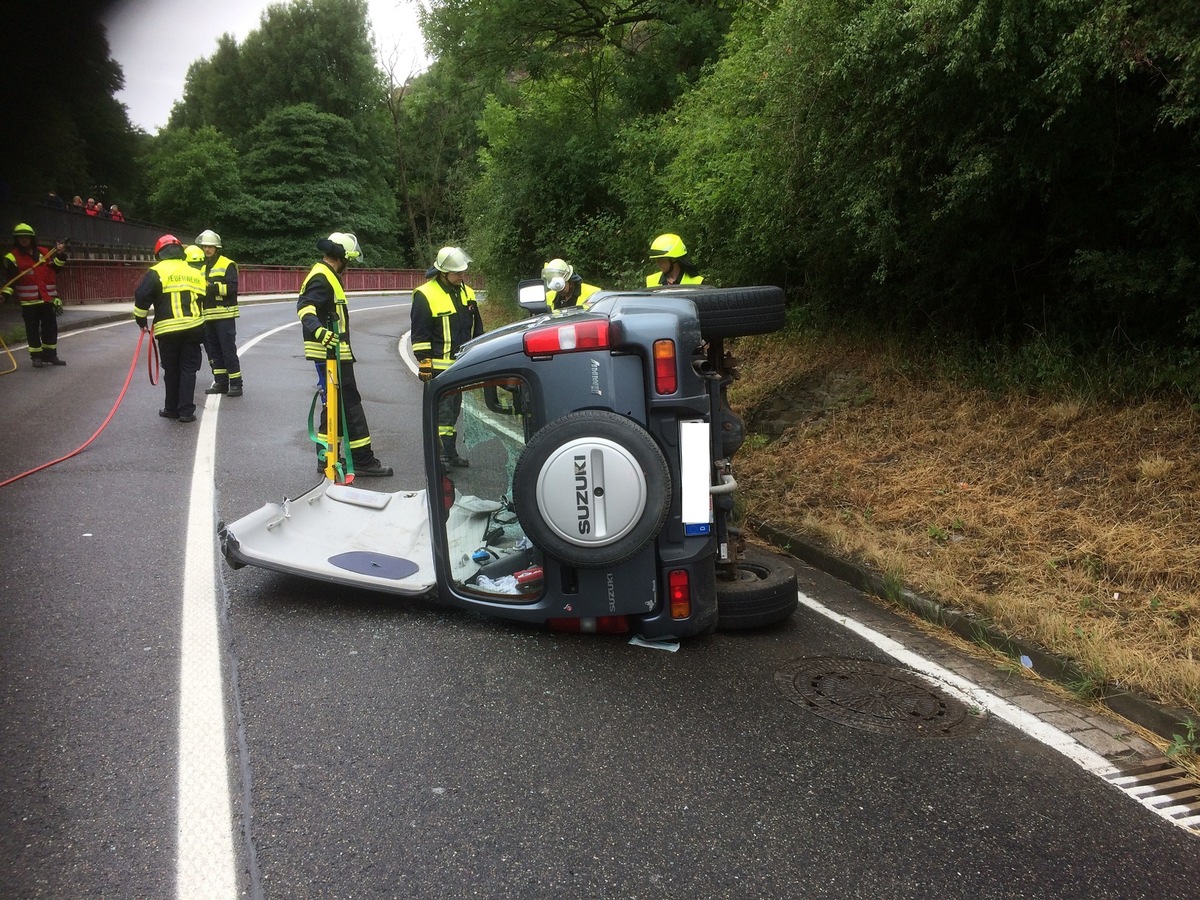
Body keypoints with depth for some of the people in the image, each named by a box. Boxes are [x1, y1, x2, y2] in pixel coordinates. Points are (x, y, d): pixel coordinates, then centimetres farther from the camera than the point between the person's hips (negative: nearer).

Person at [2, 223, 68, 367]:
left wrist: (60, 255, -2)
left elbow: (56, 266, 15)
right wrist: (6, 293, -21)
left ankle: (50, 355, 20)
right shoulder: (13, 257, -2)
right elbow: (9, 279, -6)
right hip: (29, 301, -3)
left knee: (51, 328, 9)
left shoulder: (44, 253, 8)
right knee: (33, 330, 2)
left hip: (48, 299, 3)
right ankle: (36, 356, 12)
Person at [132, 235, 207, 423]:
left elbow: (142, 295, -10)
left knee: (171, 370, 11)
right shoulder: (195, 273, 14)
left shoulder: (157, 272, -1)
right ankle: (186, 411, 2)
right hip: (193, 328, 2)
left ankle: (172, 409, 19)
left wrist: (141, 319, 5)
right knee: (188, 369, 7)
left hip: (168, 330, -2)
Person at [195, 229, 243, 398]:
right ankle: (221, 382, 18)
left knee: (228, 349, -7)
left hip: (224, 315, -7)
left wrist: (214, 287, -25)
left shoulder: (227, 265, -4)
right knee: (212, 350, 10)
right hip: (207, 316, 7)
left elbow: (232, 288, -14)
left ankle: (236, 383, -3)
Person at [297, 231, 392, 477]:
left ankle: (326, 457, 20)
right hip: (331, 352, -11)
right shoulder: (322, 278, -15)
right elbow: (305, 307, -30)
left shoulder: (326, 276, 19)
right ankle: (362, 459, -4)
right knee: (350, 404, -8)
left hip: (334, 351, 11)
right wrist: (318, 330, -47)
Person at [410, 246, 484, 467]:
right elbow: (419, 334, -10)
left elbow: (477, 328, 20)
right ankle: (441, 455, -4)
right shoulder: (425, 295, -10)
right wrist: (424, 362, -13)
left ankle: (450, 452, 23)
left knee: (453, 409, 14)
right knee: (442, 411, -8)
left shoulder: (467, 293, 12)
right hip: (439, 366, -7)